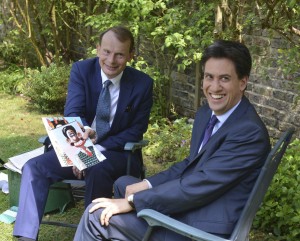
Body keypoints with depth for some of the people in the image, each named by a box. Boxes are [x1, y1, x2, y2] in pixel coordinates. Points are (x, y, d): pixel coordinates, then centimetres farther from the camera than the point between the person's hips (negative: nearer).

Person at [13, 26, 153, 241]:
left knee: (98, 171, -36)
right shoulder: (82, 70, -7)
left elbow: (136, 131, -7)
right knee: (34, 167, -17)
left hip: (118, 153, -3)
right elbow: (72, 112, -16)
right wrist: (83, 132, -43)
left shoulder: (143, 84, -10)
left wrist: (98, 148, -21)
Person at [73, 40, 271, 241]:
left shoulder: (250, 132, -23)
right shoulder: (207, 113, 6)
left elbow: (199, 185, -26)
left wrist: (132, 201, -22)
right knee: (123, 183, 23)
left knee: (97, 215, -9)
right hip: (191, 203, 9)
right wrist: (147, 184, 0)